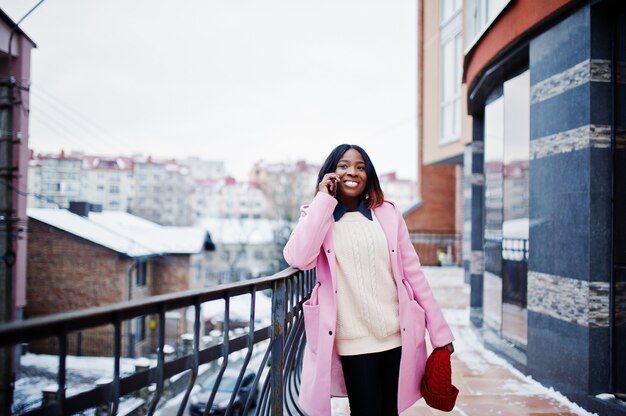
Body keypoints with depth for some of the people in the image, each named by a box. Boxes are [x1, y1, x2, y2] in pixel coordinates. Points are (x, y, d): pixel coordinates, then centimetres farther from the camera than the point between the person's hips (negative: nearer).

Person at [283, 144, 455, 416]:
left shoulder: (388, 213, 5)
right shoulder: (317, 216, 1)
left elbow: (412, 272, 7)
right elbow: (298, 259, -19)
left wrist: (439, 331, 5)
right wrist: (323, 199, -11)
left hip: (397, 336, 2)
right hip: (354, 341, -2)